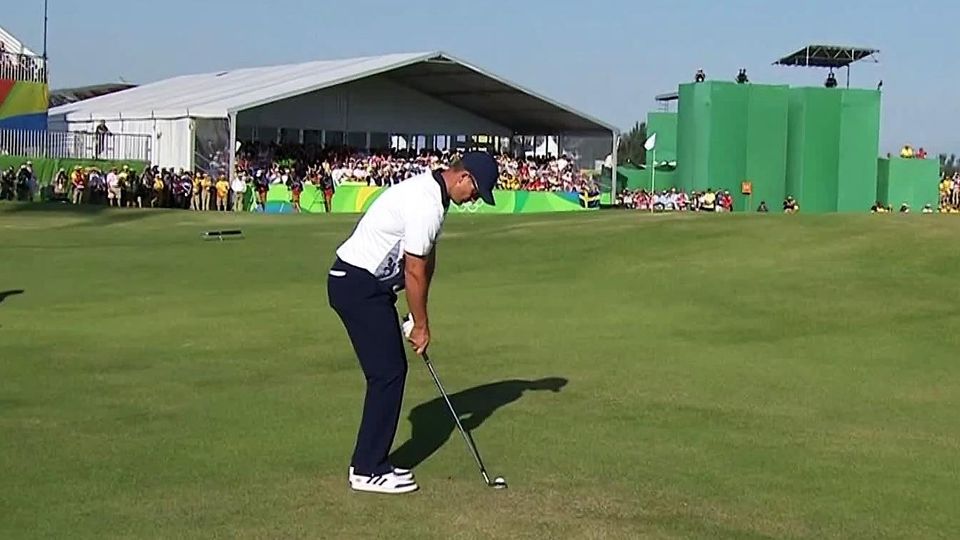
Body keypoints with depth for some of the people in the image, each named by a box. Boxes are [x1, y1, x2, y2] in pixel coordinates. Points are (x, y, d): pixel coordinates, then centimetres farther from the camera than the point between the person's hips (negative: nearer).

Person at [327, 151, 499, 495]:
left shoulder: (431, 191, 10)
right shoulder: (426, 204, -23)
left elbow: (427, 259, 15)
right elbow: (415, 271, -17)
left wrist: (418, 317, 13)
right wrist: (421, 325, -6)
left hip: (370, 285, 10)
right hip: (357, 285, -10)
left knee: (392, 371, 11)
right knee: (387, 374, -8)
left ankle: (371, 462, 17)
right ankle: (367, 471, -1)